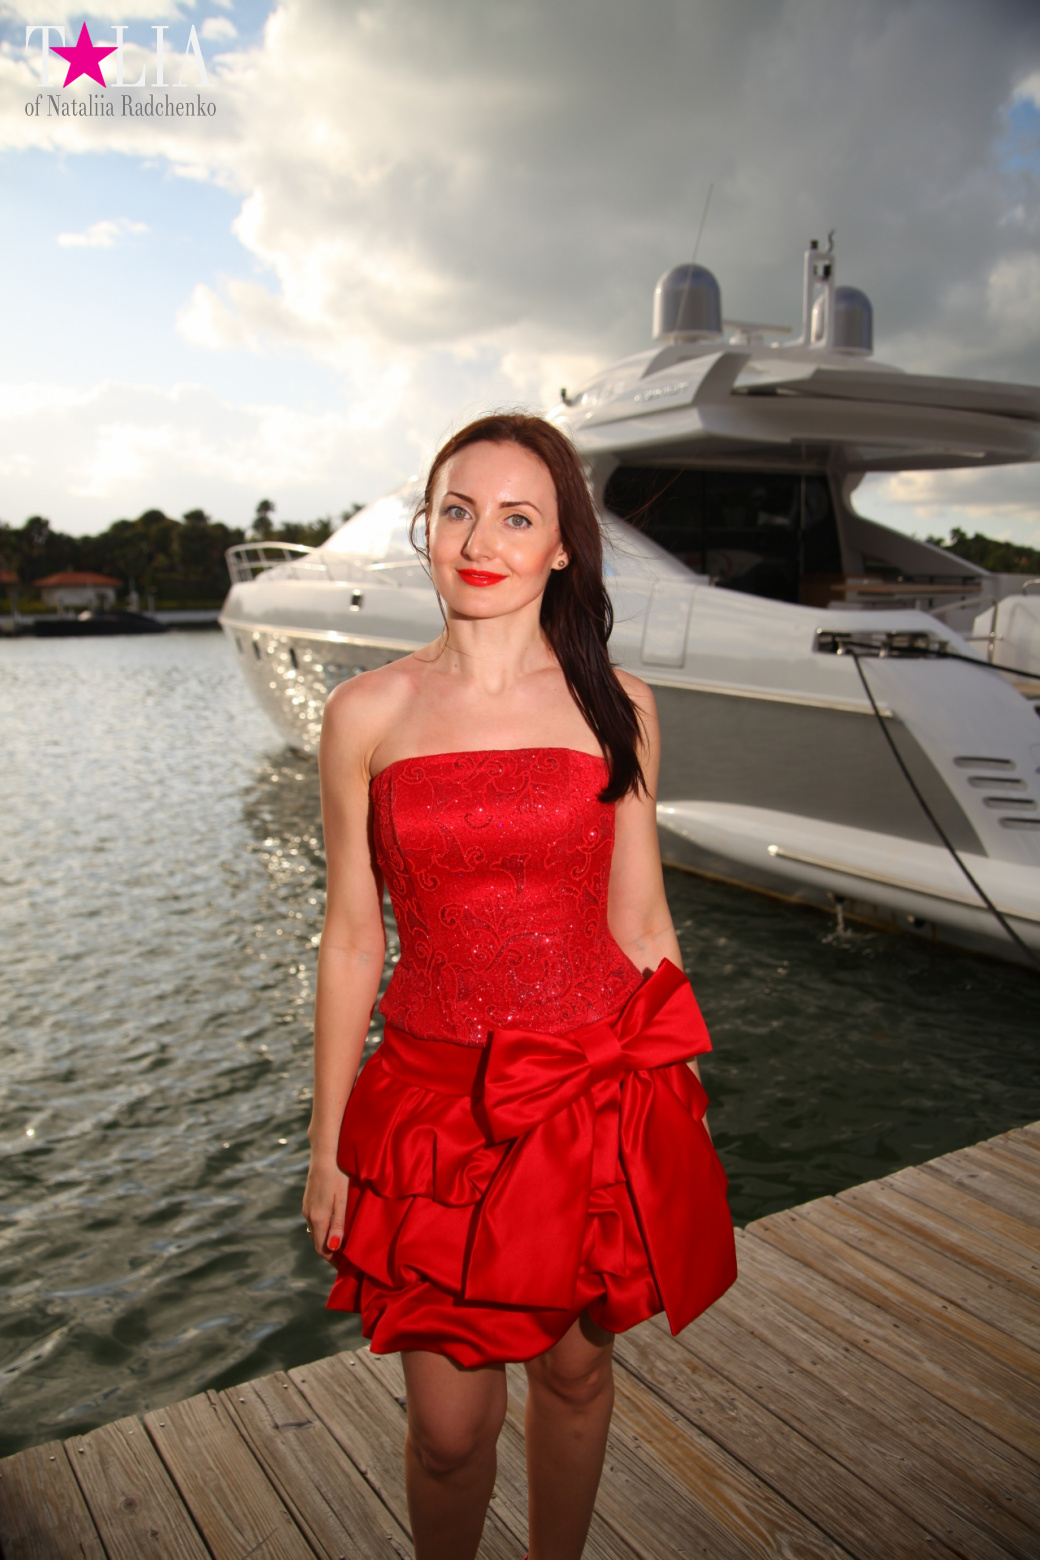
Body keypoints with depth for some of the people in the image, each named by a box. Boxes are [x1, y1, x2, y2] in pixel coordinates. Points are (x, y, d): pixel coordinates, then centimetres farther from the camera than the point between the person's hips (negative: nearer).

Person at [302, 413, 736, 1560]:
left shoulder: (615, 707, -2)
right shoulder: (367, 713, -5)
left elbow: (638, 920, 4)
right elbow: (352, 937, 0)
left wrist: (673, 1108, 6)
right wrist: (327, 1144, 3)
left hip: (596, 1090, 1)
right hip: (435, 1095, -1)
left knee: (574, 1371, 20)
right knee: (449, 1426, 9)